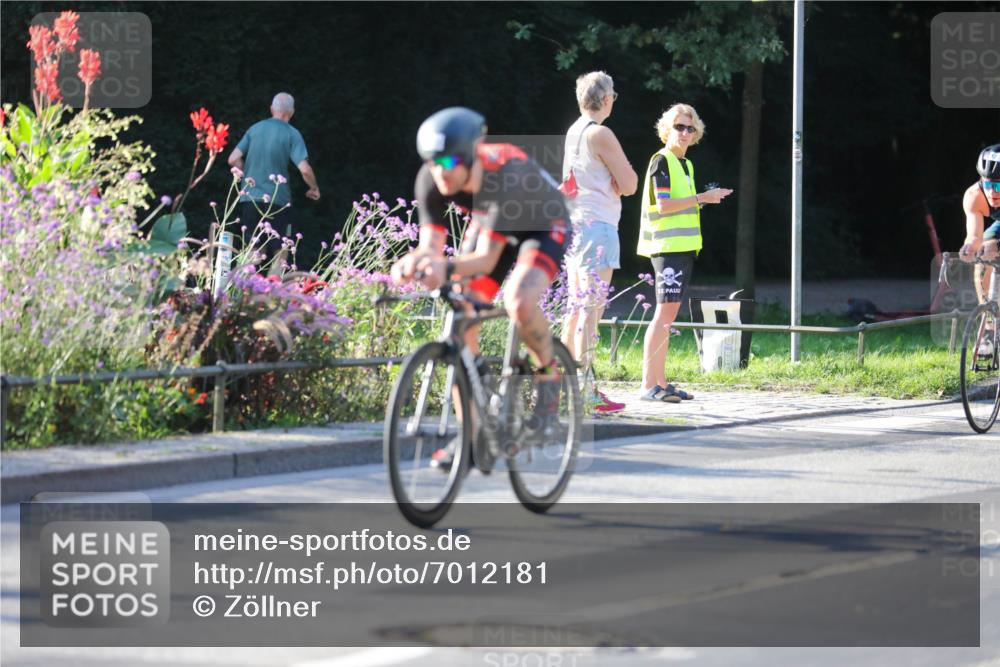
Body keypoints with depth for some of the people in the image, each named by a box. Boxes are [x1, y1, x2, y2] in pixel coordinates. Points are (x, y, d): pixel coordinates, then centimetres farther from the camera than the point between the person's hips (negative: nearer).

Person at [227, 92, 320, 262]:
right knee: (280, 252, 4)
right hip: (277, 199, -4)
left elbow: (233, 159, 6)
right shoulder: (292, 134, -4)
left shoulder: (255, 128, 7)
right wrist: (314, 188, 5)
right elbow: (304, 169, -13)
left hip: (250, 197, 4)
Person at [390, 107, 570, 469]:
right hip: (488, 225, 5)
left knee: (519, 302, -34)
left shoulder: (506, 175, -39)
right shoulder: (431, 181, -25)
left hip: (543, 228, -5)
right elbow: (431, 245, -23)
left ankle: (548, 374, -4)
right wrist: (413, 262, -47)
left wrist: (447, 268, -59)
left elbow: (486, 259, -39)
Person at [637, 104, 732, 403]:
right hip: (667, 245, -9)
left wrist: (708, 198, 11)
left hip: (683, 246, 9)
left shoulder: (685, 164, 20)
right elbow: (663, 205, -16)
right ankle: (648, 385, -16)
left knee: (668, 315, 9)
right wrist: (701, 198, -14)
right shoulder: (662, 160, -8)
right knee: (664, 312, -14)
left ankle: (661, 383, 12)